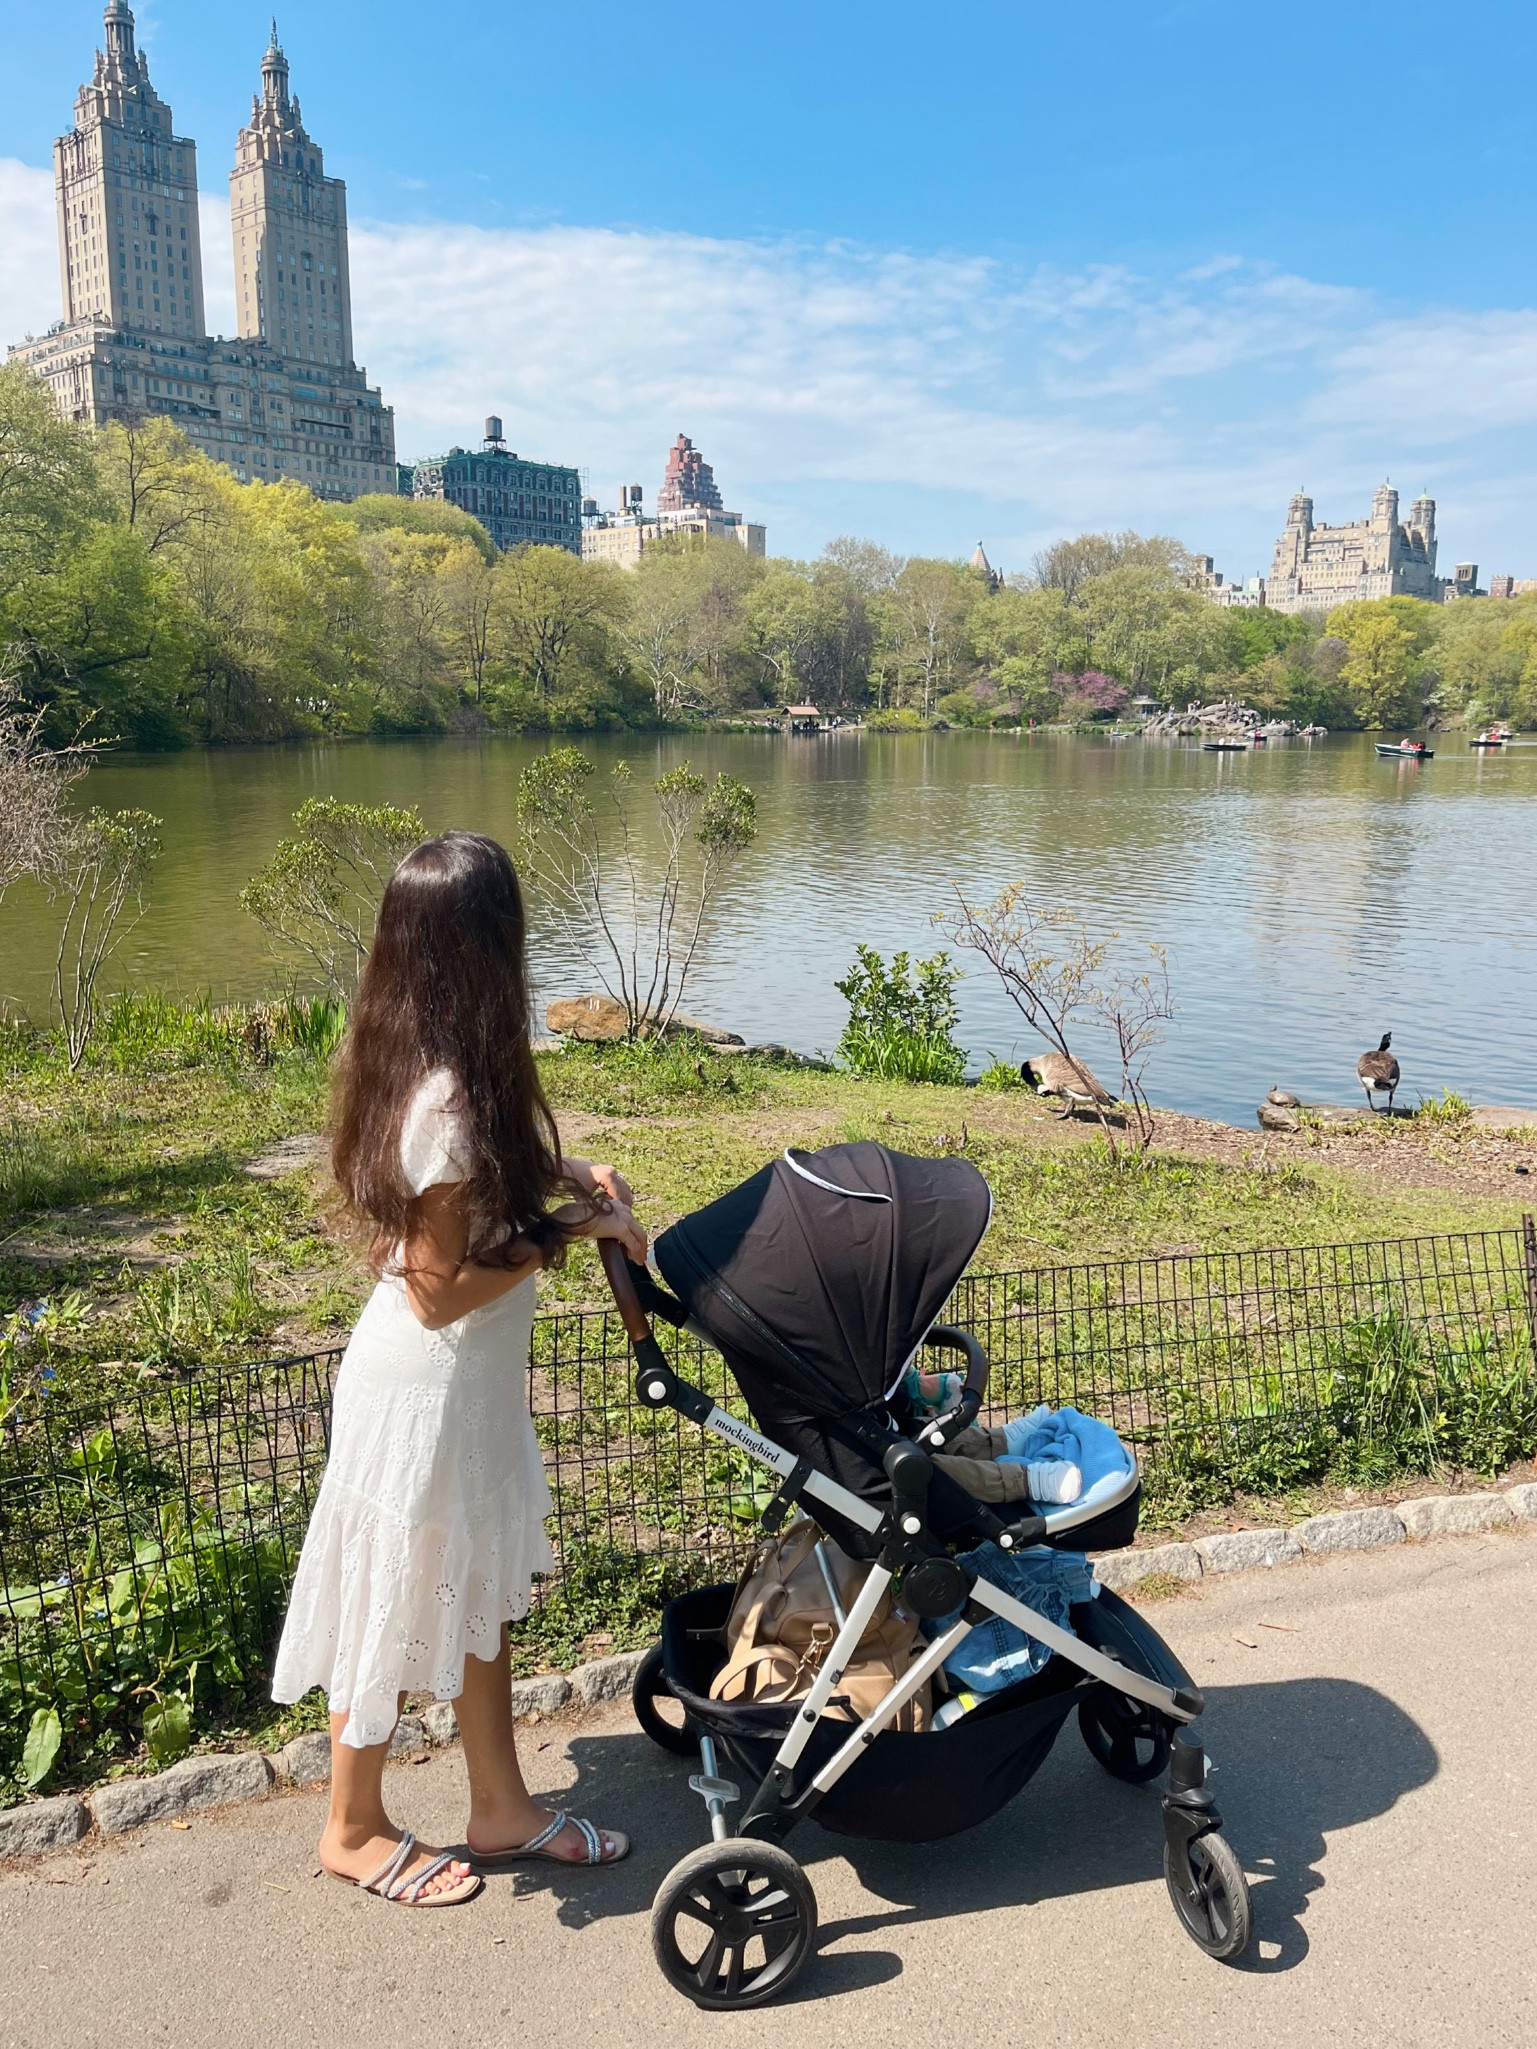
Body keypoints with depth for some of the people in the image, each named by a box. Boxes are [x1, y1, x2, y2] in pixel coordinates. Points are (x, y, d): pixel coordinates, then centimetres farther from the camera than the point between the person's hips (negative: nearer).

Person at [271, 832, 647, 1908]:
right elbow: (442, 1288, -25)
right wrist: (574, 1227, -18)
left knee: (480, 1592, 21)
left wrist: (554, 1168, -1)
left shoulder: (407, 1058, -3)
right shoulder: (449, 1099, -30)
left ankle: (502, 1807, 40)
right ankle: (356, 1829, 37)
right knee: (401, 1608, 13)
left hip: (471, 1382, 9)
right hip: (429, 1388, -9)